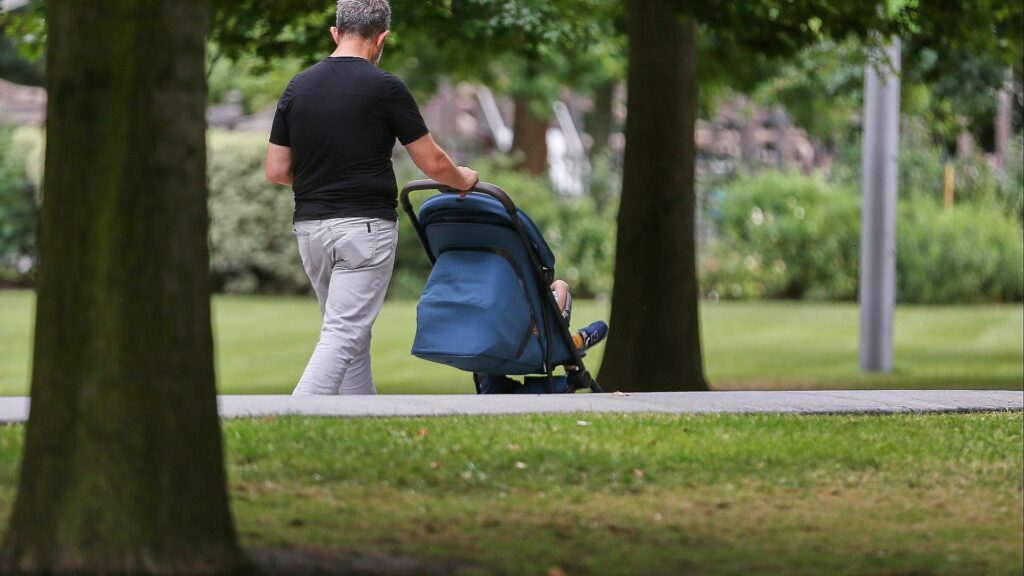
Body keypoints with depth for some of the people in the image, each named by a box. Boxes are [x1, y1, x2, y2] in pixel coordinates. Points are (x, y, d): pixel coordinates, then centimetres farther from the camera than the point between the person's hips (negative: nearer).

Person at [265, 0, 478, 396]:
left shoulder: (298, 87, 5)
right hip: (364, 227, -6)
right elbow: (432, 163, -4)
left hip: (309, 227, 6)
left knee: (352, 333, 17)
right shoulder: (384, 88, -9)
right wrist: (462, 180, 18)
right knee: (342, 336, -10)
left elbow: (277, 170, 7)